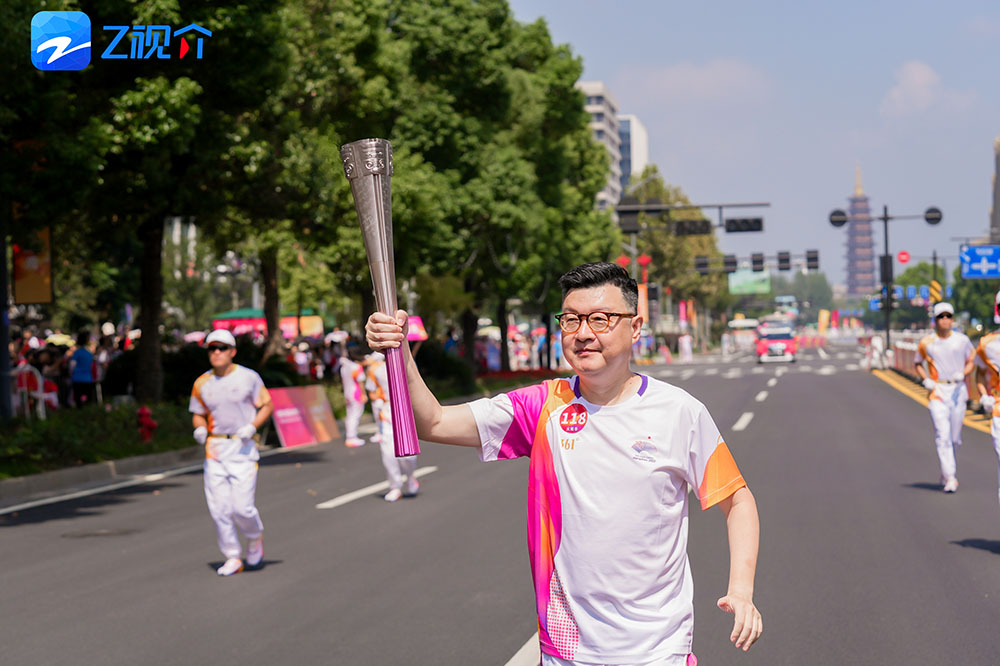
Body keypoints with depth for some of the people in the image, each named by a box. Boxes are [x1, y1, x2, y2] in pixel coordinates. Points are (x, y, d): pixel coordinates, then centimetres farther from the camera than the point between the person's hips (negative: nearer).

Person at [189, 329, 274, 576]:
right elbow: (198, 415, 17)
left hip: (243, 447, -3)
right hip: (215, 447, 4)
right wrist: (200, 429, -5)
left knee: (242, 507, -10)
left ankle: (255, 539, 21)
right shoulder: (202, 384, 8)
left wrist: (252, 426, -13)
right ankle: (233, 558, 13)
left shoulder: (248, 377, -2)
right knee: (219, 508, -1)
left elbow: (267, 405, 4)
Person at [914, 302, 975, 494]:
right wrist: (925, 380, 0)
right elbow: (918, 363, 17)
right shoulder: (926, 343, 3)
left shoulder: (962, 340, 4)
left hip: (958, 390, 1)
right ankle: (950, 477, -15)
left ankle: (946, 472, 29)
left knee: (955, 437, 6)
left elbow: (971, 361, 12)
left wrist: (962, 373, -9)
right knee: (943, 435, -13)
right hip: (937, 391, -1)